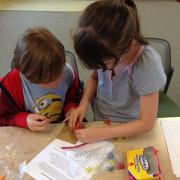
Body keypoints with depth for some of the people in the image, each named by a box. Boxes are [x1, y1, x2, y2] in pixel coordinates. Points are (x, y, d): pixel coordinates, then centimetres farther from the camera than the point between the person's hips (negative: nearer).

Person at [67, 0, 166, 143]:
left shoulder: (147, 65, -30)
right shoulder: (104, 51, -19)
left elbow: (147, 123, -22)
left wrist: (99, 134, -22)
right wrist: (84, 103, -12)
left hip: (129, 130, -3)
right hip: (99, 120, 4)